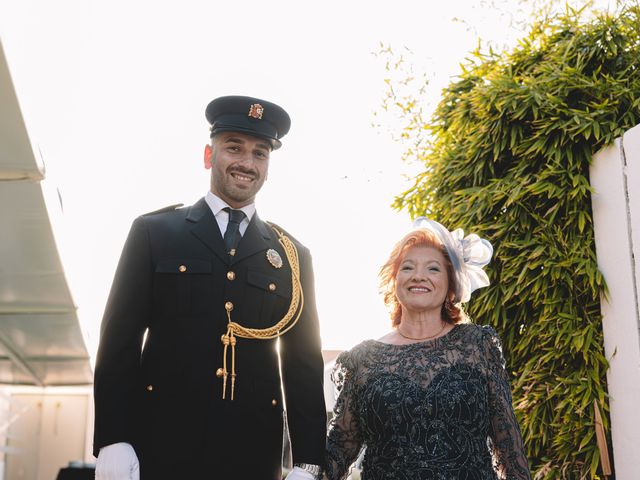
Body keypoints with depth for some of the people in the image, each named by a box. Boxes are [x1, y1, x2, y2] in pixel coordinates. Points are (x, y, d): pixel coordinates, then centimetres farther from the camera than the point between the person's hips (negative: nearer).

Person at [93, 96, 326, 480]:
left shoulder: (294, 257, 10)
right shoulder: (153, 232, 5)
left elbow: (305, 365, 9)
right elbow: (120, 340, 0)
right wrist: (113, 442, -8)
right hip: (162, 443, -2)